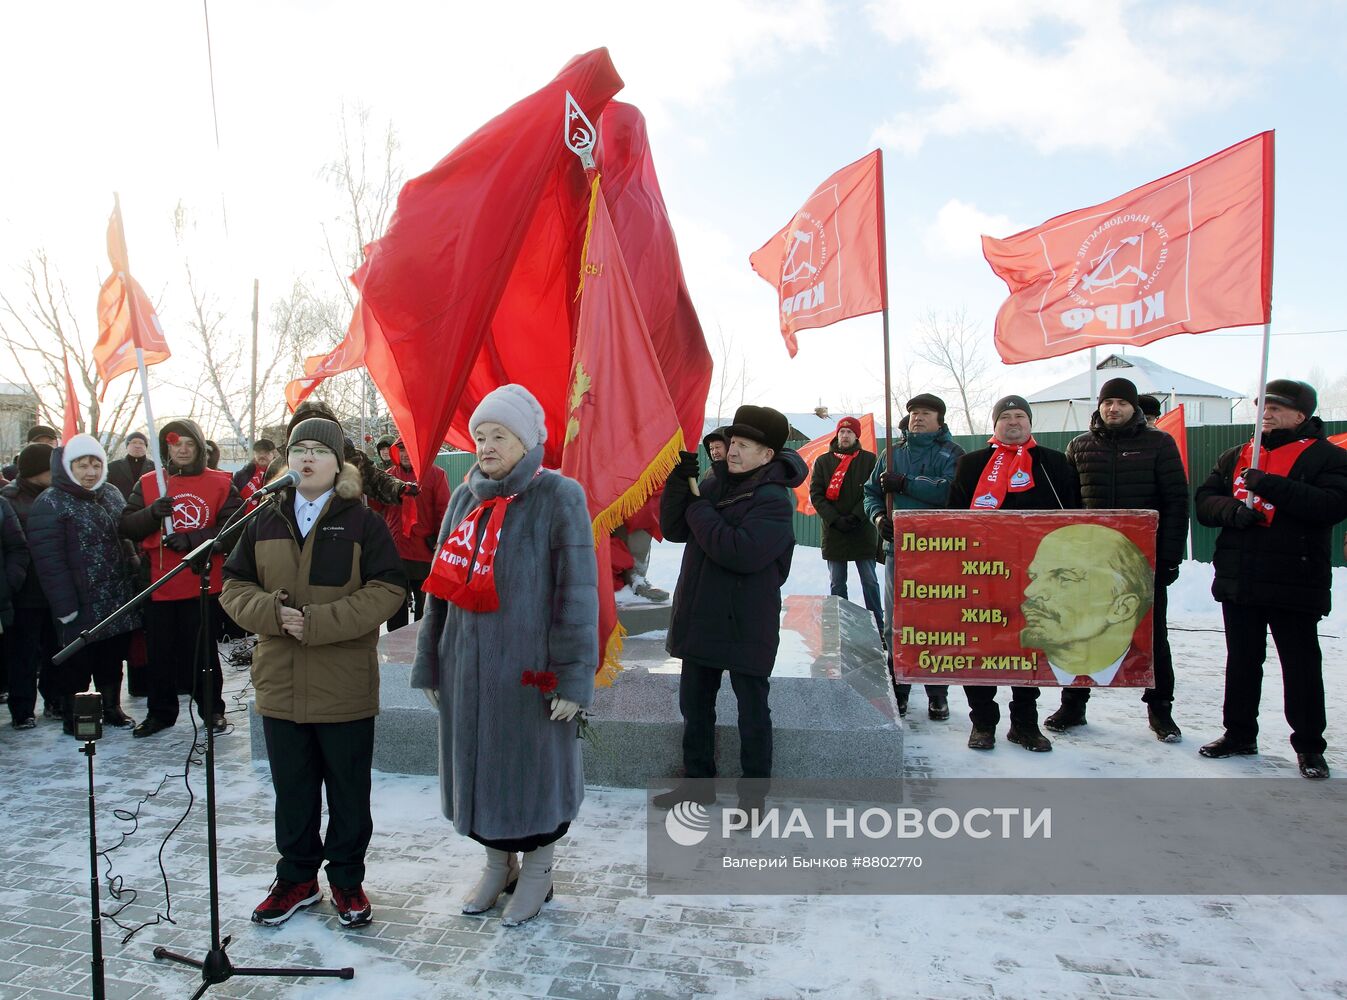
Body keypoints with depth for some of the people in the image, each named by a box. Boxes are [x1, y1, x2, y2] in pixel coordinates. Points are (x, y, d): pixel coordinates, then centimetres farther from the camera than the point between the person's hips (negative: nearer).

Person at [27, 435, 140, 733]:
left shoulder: (111, 493, 11)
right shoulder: (49, 504, -11)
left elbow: (127, 538, 19)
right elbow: (49, 560, -16)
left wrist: (133, 581, 11)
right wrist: (65, 605, -19)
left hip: (118, 599, 6)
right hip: (81, 605, -6)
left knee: (112, 658, 16)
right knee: (77, 662, 5)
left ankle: (112, 707, 30)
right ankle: (74, 717, 19)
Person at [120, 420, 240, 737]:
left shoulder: (220, 483, -1)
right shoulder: (148, 483, 8)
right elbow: (127, 526, 1)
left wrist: (191, 539, -19)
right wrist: (153, 513, -17)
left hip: (204, 585, -2)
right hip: (159, 586, 3)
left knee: (204, 651, 7)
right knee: (161, 652, 10)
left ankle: (212, 709, 21)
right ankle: (160, 712, 25)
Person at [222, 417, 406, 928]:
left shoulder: (363, 522, -5)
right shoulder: (265, 522, 7)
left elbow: (387, 590, -12)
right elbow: (234, 585, 7)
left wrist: (320, 622, -20)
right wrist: (272, 612, -14)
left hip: (346, 685, -3)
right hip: (281, 684, 3)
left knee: (349, 790, 10)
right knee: (292, 788, 16)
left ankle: (347, 880, 28)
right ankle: (297, 877, 33)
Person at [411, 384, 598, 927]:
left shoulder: (558, 497, -8)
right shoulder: (465, 497, 9)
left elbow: (577, 591, -12)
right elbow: (441, 583, 14)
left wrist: (574, 676, -15)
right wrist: (430, 660, 13)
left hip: (529, 666, -5)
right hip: (467, 663, 5)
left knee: (534, 764, 7)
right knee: (478, 763, 14)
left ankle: (538, 869, 29)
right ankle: (498, 862, 36)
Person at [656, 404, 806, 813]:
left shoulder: (774, 499, -16)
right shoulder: (714, 483, 6)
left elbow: (742, 552, -30)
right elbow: (674, 530, 5)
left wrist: (699, 510, -19)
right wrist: (680, 483, -9)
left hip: (745, 624, -7)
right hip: (699, 617, 8)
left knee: (752, 711, 7)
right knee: (694, 704, 18)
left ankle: (754, 793, 23)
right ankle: (697, 780, 35)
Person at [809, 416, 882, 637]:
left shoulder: (869, 460, 4)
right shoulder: (823, 461, 7)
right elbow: (816, 494, 2)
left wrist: (856, 516, -14)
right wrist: (835, 519, -10)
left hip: (863, 531, -1)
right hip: (833, 531, 1)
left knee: (870, 581, 3)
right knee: (836, 584, 7)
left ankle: (877, 627, 11)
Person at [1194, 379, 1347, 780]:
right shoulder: (1236, 457, 13)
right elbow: (1204, 501, 6)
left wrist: (1271, 487, -24)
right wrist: (1231, 509, -16)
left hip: (1295, 584, -5)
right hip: (1238, 581, 5)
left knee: (1302, 665, 5)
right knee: (1242, 661, 14)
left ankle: (1309, 746, 17)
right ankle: (1239, 734, 27)